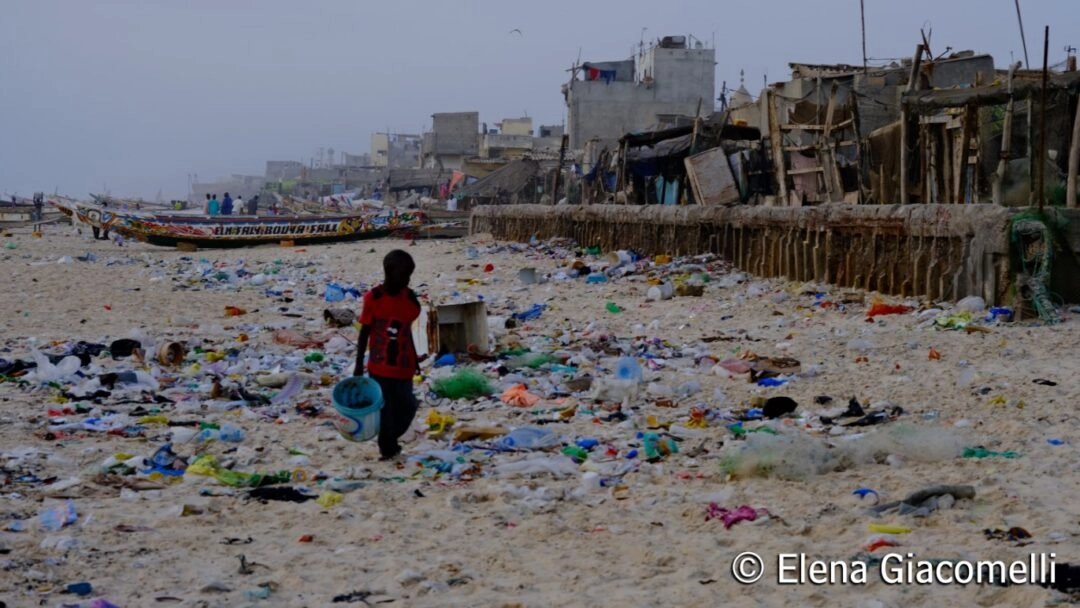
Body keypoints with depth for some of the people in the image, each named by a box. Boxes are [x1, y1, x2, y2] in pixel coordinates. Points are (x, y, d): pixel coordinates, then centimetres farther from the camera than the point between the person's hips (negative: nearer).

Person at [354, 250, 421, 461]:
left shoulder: (409, 298, 2)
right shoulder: (373, 298, -11)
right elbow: (364, 332, -5)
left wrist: (414, 358, 20)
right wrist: (359, 363, -4)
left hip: (403, 366, 4)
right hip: (379, 366, -4)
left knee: (407, 408, 5)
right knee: (385, 410, 2)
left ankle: (390, 440, 29)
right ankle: (387, 449, 19)